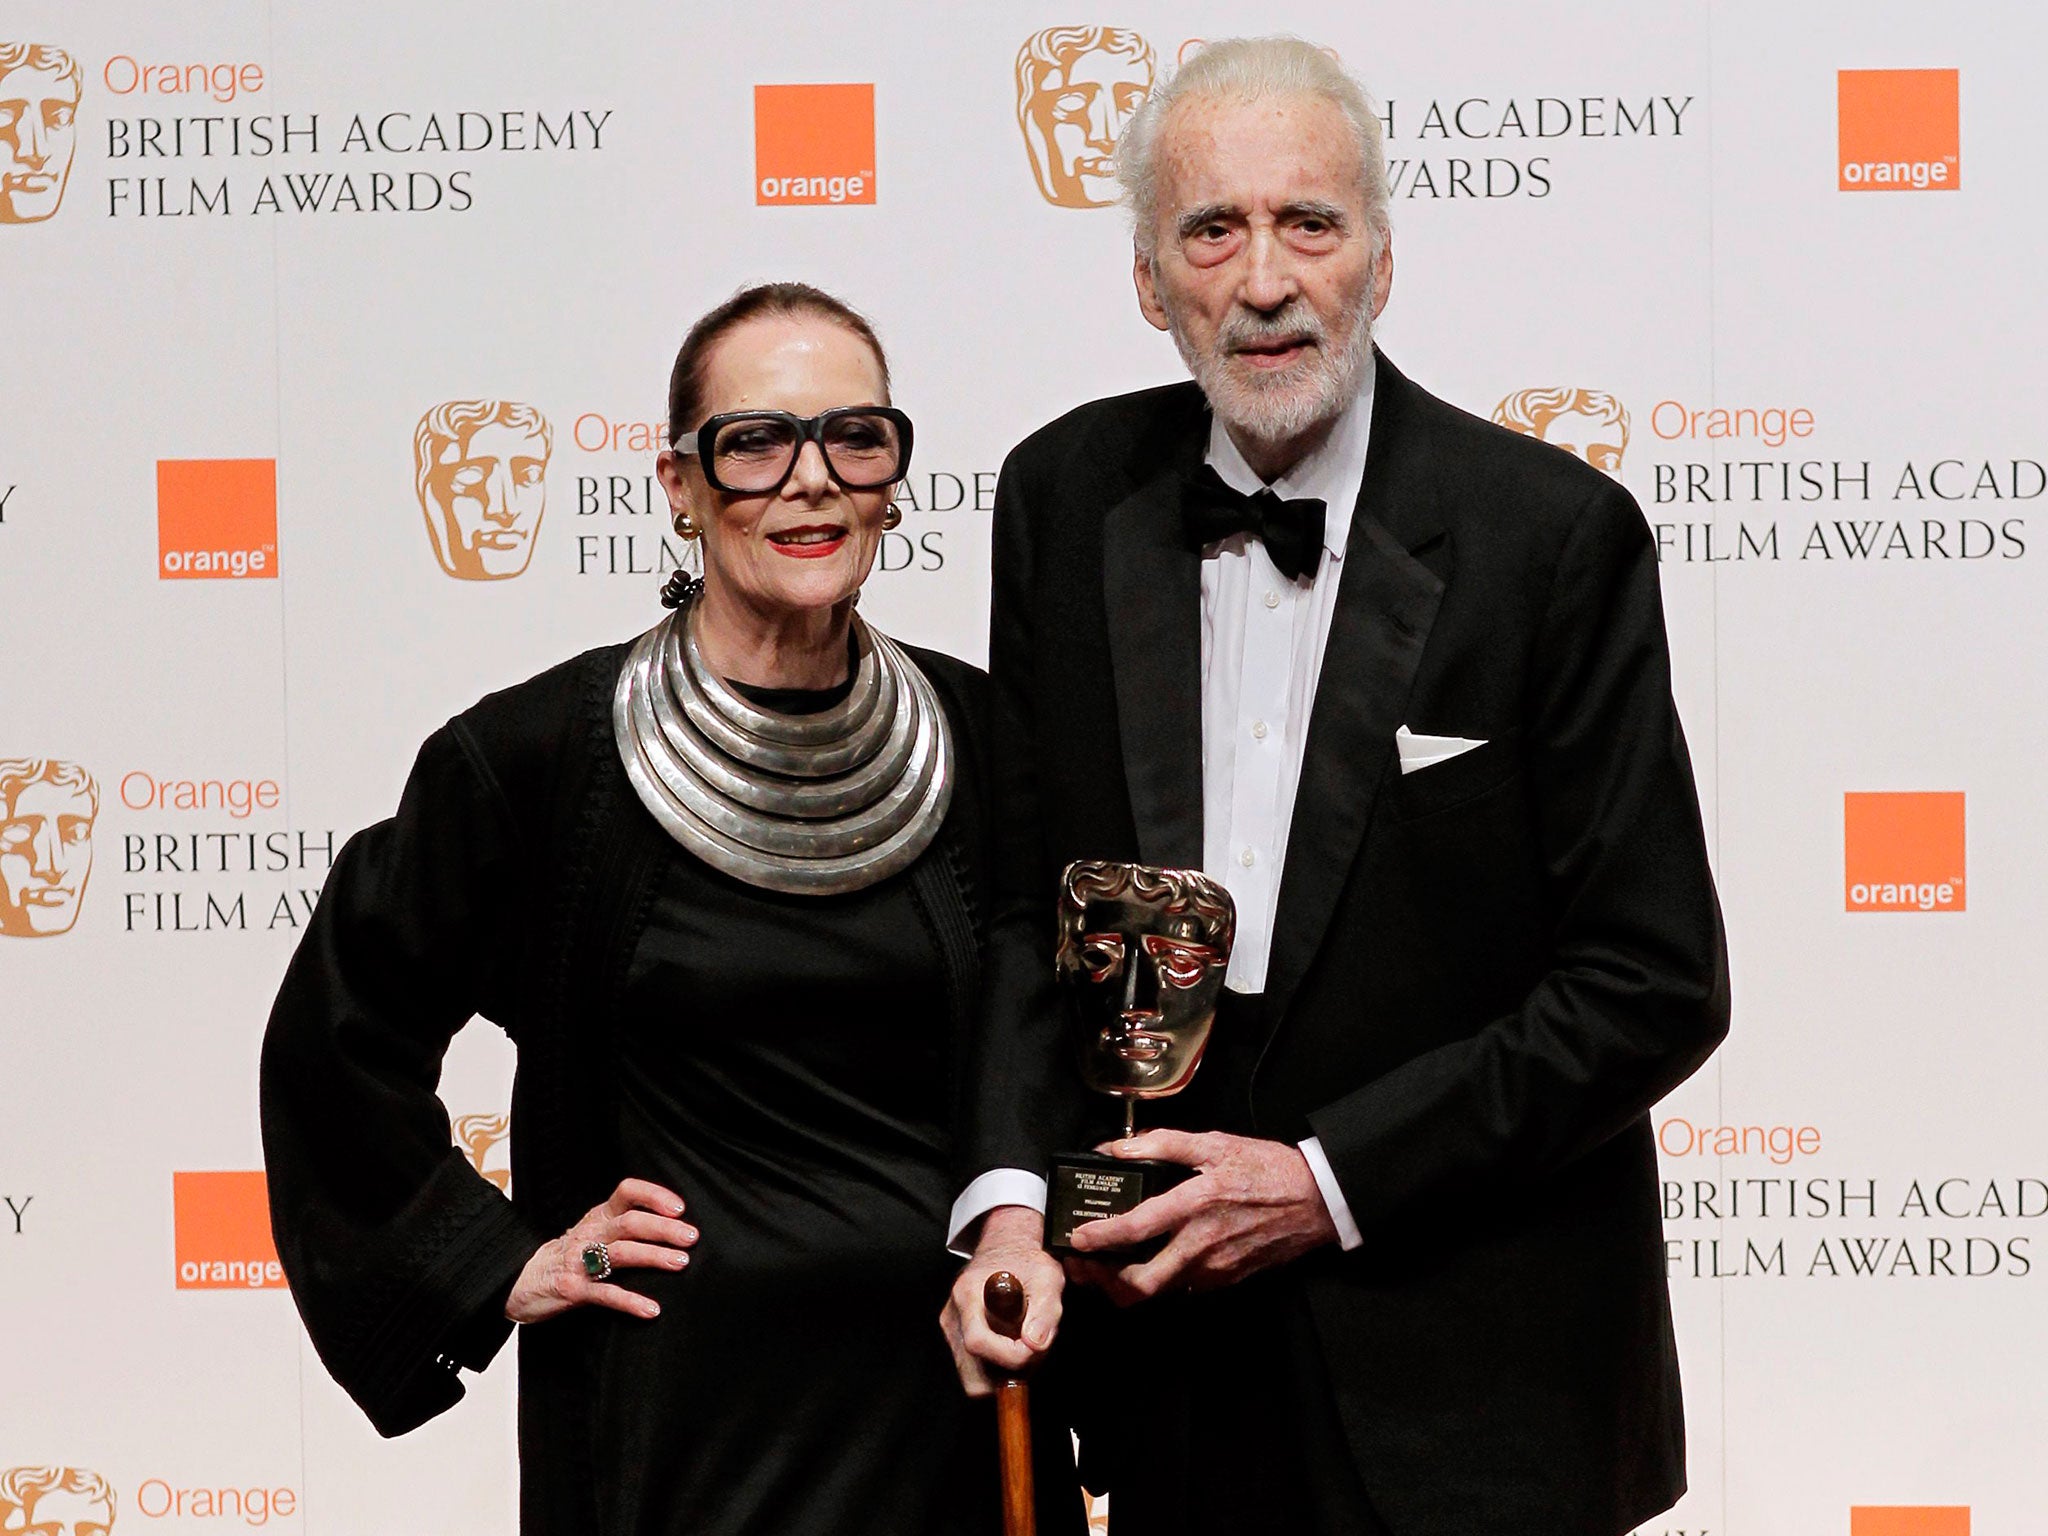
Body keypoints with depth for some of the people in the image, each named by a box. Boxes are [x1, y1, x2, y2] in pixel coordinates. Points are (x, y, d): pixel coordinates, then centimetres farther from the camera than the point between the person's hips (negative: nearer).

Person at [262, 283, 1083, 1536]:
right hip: (681, 1402, -3)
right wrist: (497, 1265, -1)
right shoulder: (538, 755, -8)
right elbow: (338, 1037, 2)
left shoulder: (981, 739, 1)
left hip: (953, 1381, 3)